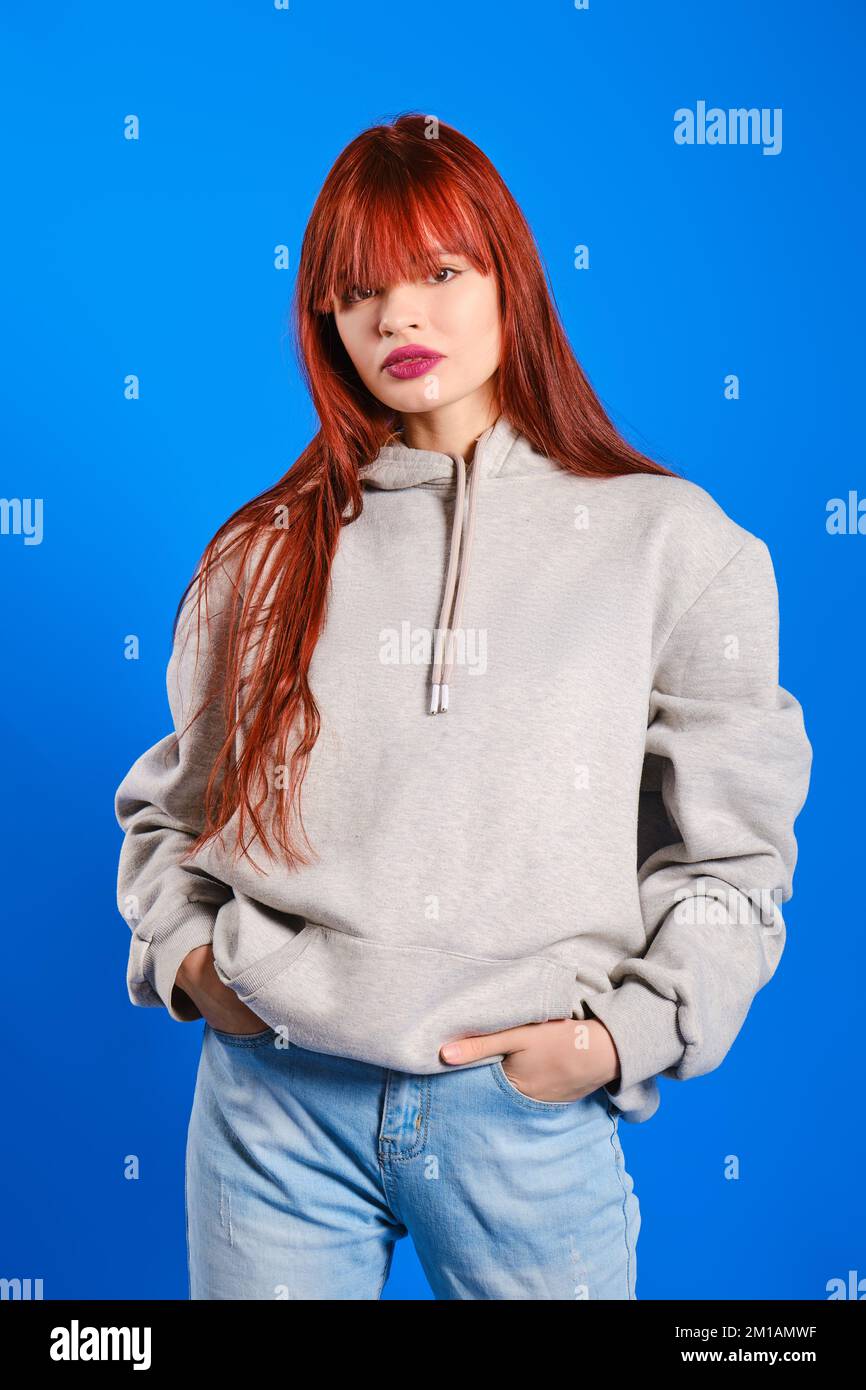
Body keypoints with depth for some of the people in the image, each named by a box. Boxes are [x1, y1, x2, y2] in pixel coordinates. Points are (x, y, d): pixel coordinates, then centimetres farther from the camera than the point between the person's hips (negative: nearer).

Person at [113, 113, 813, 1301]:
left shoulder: (666, 538, -1)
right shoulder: (267, 553, 4)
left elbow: (731, 847, 1)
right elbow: (169, 807, 14)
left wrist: (629, 1033, -9)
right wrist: (179, 949, -2)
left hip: (530, 1104, -1)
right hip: (275, 1099, 2)